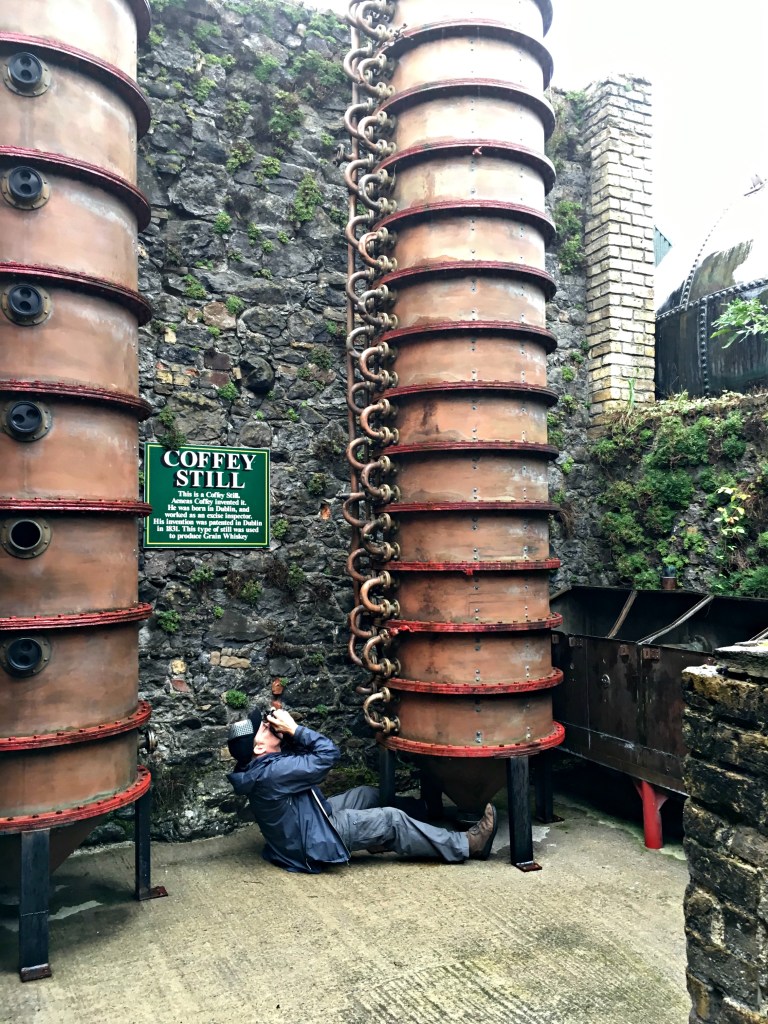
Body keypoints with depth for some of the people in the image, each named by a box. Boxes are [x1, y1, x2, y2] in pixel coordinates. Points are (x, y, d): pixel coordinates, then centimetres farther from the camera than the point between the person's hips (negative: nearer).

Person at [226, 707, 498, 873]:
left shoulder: (259, 767, -1)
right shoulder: (273, 772, -31)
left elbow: (299, 752, 8)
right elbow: (328, 754, -29)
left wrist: (288, 731, -8)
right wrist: (294, 728, -25)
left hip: (308, 821, 10)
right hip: (311, 843, -10)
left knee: (367, 793, 14)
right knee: (392, 819, -9)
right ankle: (465, 845, -1)